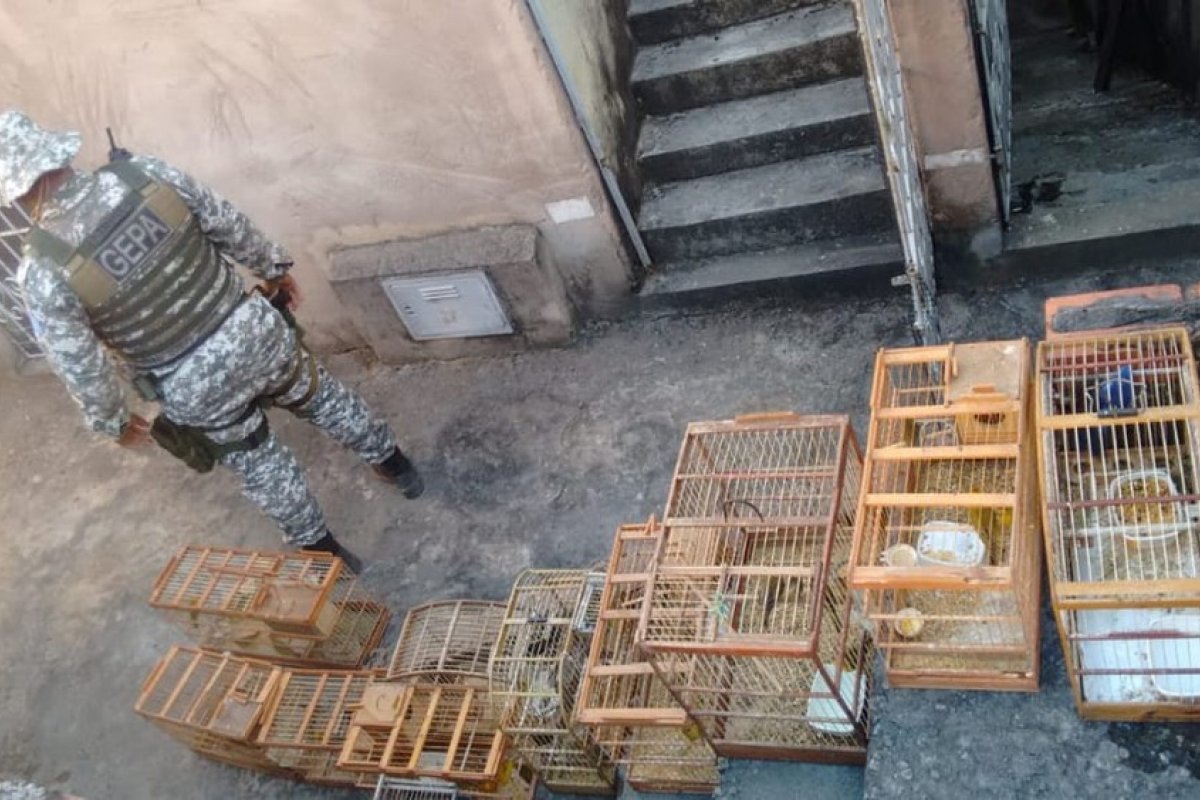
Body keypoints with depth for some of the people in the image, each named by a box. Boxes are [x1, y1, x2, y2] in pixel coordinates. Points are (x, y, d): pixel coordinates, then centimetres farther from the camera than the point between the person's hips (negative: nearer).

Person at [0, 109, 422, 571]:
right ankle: (394, 466, 52)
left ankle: (322, 551, 43)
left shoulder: (43, 273, -20)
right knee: (318, 396, 30)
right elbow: (232, 228, -1)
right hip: (256, 332, 3)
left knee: (259, 462, 24)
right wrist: (274, 269, 17)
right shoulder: (147, 174, -13)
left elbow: (79, 367, -11)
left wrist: (113, 422, 8)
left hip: (198, 389, -2)